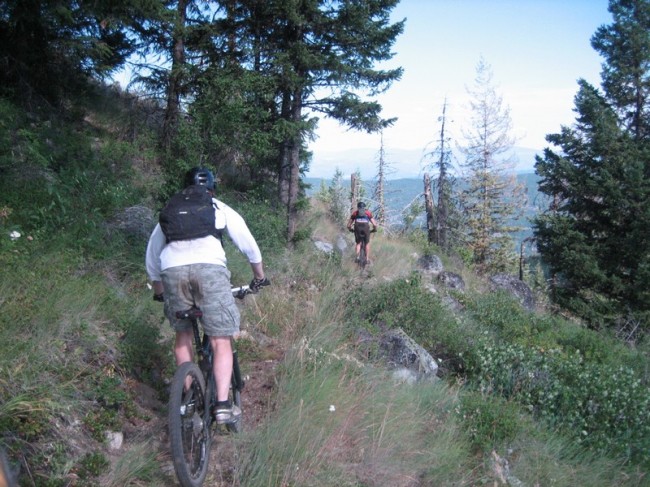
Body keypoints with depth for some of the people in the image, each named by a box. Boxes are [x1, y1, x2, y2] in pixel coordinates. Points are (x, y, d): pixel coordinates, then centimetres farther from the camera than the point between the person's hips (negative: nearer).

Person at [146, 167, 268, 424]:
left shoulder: (169, 212, 31)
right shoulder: (221, 209, 25)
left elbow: (152, 254, 36)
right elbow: (249, 244, 28)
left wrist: (158, 290, 48)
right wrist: (259, 277, 42)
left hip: (172, 270, 3)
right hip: (210, 268, -2)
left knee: (183, 335, 22)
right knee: (221, 342, 4)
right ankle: (222, 404, -3)